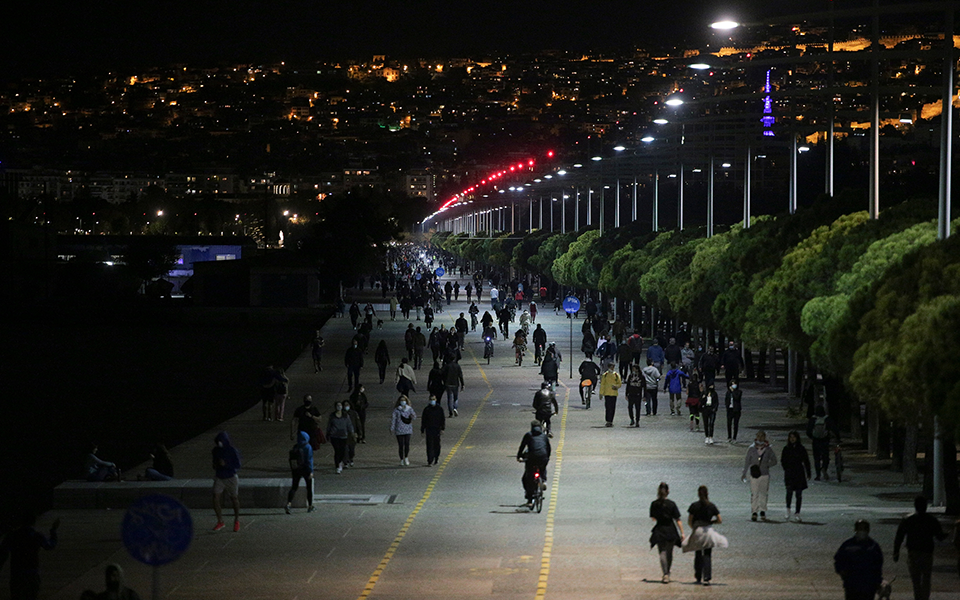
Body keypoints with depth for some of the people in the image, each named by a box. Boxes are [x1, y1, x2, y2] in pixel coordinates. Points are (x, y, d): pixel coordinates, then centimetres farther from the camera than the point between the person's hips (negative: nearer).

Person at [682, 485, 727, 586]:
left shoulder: (694, 506, -4)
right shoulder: (712, 506, -1)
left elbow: (689, 521, -3)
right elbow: (720, 520, 0)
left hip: (697, 532, 0)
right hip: (708, 531, 0)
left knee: (698, 555, 15)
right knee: (707, 555, 1)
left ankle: (698, 578, 22)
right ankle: (707, 578, -13)